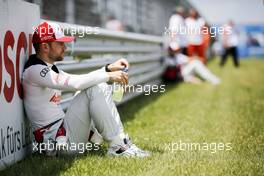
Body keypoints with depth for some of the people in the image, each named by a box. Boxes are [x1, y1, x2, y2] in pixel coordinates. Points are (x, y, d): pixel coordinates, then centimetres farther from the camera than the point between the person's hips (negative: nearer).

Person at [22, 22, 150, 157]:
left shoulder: (49, 68, 18)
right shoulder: (34, 70, -14)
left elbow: (81, 81, 17)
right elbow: (75, 83, -26)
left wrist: (109, 68, 4)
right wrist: (109, 75, -19)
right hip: (57, 141, -10)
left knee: (103, 88, 10)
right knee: (94, 89, -20)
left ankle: (121, 139, 0)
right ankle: (117, 146, -17)